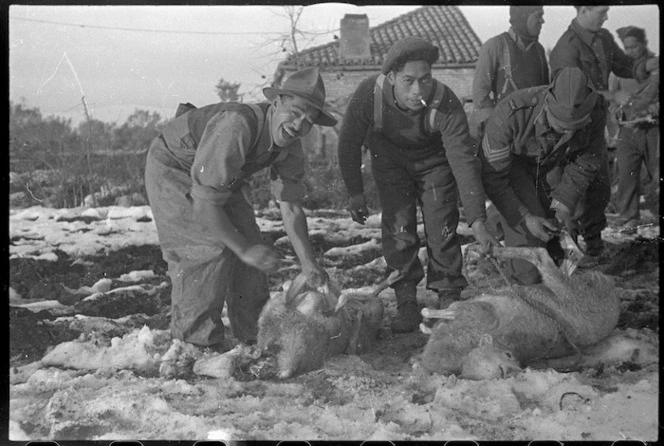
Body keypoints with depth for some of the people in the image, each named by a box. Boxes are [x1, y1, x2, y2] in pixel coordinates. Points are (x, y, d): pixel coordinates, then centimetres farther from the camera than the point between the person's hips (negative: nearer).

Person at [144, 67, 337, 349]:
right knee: (210, 247, -18)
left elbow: (290, 207, -8)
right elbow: (204, 204, -39)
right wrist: (244, 250, -33)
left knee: (248, 242, 2)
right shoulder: (236, 127, -40)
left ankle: (254, 332, 15)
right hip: (172, 169, -8)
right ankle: (195, 341, -6)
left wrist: (308, 263, -16)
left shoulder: (290, 149, -14)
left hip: (217, 177, 8)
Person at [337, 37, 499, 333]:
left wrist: (478, 222, -43)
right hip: (390, 161, 1)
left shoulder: (445, 104, -37)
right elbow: (349, 143, -15)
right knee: (398, 227, -7)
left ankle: (448, 298, 11)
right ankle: (406, 303, 4)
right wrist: (355, 194, -11)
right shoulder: (369, 94, -33)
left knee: (442, 228, -5)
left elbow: (464, 161, -38)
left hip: (434, 160, -1)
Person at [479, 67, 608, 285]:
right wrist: (525, 218, -34)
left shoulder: (595, 111, -29)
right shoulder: (510, 113, -40)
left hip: (552, 168, 5)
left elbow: (587, 160, -12)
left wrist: (564, 204, -21)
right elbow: (492, 176, -30)